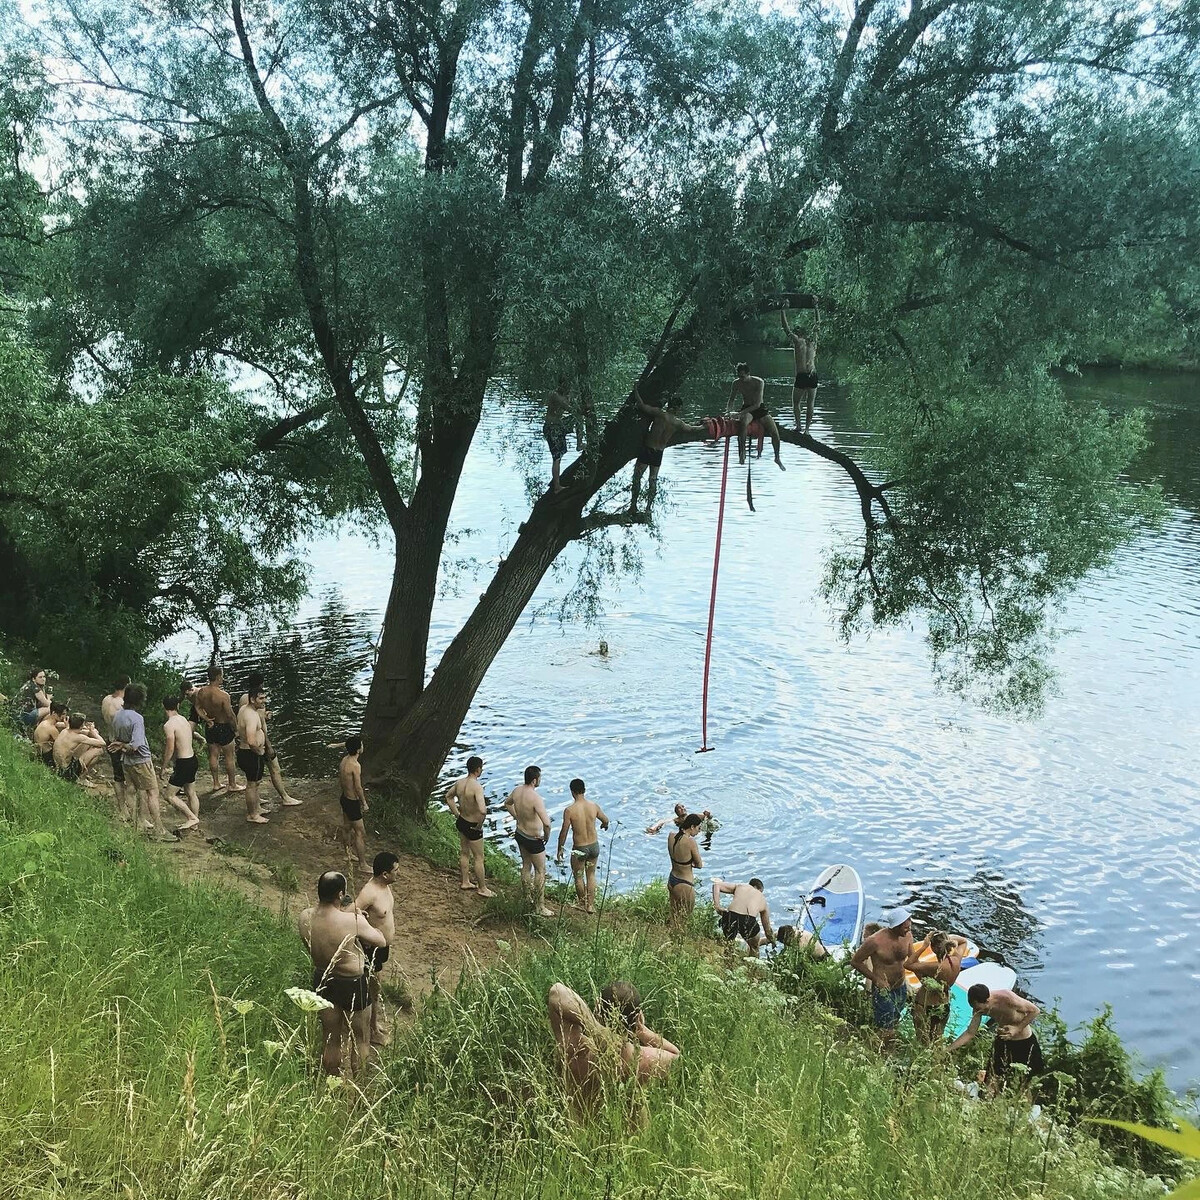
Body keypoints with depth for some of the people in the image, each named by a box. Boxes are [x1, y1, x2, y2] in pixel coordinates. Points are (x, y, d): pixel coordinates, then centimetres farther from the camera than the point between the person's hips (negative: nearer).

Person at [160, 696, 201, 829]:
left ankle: (192, 818, 1)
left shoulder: (169, 725, -18)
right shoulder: (184, 719, 6)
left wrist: (164, 767, -6)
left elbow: (170, 749, -19)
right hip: (192, 759, 9)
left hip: (183, 763, -9)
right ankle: (194, 822, 27)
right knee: (191, 793, 19)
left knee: (170, 795, 3)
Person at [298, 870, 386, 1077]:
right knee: (359, 1039, 20)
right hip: (352, 985, -5)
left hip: (322, 980, 5)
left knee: (330, 1038, 25)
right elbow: (382, 941, -14)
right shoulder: (353, 921, -32)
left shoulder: (305, 917, -17)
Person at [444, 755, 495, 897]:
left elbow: (448, 796, 16)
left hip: (461, 821, 8)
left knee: (464, 853, 24)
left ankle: (465, 882, 40)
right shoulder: (477, 787, -29)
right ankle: (483, 889, 21)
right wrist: (480, 824, -23)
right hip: (472, 826, -8)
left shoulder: (459, 782, -5)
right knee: (478, 858, 8)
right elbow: (482, 810, -41)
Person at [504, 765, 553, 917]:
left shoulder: (517, 790, -7)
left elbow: (507, 803, 16)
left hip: (520, 834, 8)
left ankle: (528, 898, 41)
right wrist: (546, 836, -20)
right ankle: (540, 907, 16)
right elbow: (546, 823, -39)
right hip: (534, 839, -8)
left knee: (526, 866, 24)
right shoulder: (536, 798, -32)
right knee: (540, 871, 8)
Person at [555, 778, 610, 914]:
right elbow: (605, 820, 8)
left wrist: (560, 849, 1)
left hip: (579, 848, -4)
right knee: (591, 875, 22)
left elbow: (564, 832, -14)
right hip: (594, 846, 4)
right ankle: (591, 905, 28)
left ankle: (582, 903, 35)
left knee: (578, 877, 20)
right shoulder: (594, 806, -9)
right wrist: (604, 825, 33)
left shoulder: (569, 810, -20)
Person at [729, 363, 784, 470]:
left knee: (774, 432, -15)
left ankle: (777, 458, 6)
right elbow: (731, 400, 8)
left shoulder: (759, 382, -18)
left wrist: (743, 412, -32)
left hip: (760, 408, -1)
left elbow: (757, 403, -24)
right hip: (746, 409, 1)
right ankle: (742, 452, -27)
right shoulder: (736, 383, -7)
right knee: (742, 422, -38)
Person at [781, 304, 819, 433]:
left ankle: (799, 426, 1)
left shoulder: (797, 341, 0)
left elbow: (786, 326, 6)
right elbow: (817, 325, 25)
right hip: (813, 376, 4)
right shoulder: (813, 341, 11)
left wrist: (783, 309, 15)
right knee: (810, 404, 9)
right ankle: (807, 429, 7)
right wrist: (815, 307, 34)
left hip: (801, 377, -4)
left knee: (796, 403, 11)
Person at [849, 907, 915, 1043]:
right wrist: (875, 979, -16)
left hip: (901, 988, 6)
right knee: (885, 1032, -3)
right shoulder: (875, 941, -27)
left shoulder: (907, 935, -10)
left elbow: (912, 959, 10)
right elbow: (855, 961, -14)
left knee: (894, 1026, 22)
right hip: (883, 991, -6)